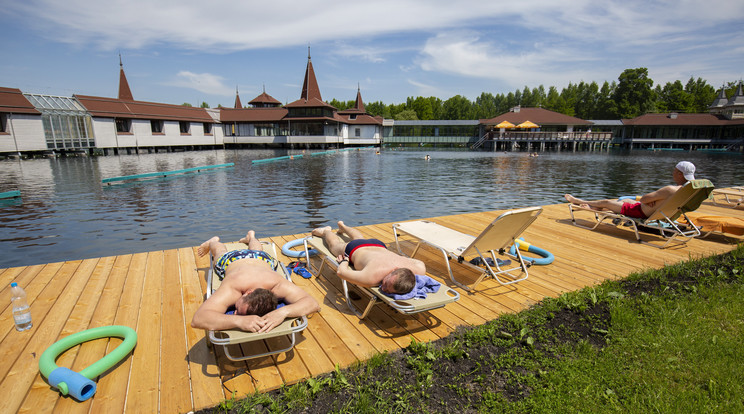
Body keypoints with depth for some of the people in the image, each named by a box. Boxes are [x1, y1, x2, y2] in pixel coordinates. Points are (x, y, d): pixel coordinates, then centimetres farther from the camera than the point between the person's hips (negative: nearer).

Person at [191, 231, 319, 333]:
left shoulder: (277, 284, -51)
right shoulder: (232, 289, -52)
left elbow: (313, 304, -54)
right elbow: (197, 319, -60)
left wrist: (283, 312, -71)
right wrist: (239, 321, -74)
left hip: (262, 259, 1)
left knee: (256, 250, 40)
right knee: (222, 253, 37)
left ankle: (251, 237, 69)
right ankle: (214, 241, 67)